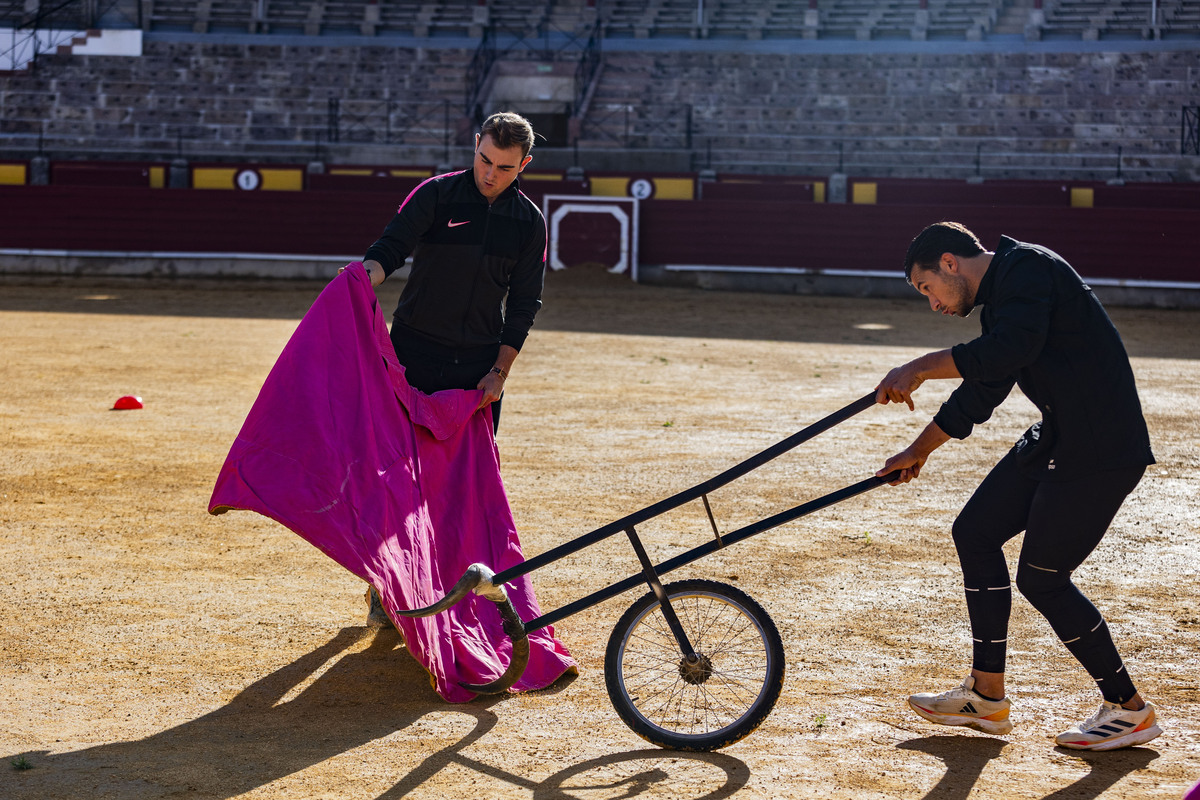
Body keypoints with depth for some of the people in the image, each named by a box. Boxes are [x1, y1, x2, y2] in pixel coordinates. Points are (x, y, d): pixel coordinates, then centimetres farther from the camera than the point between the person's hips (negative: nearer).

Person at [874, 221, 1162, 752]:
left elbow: (1015, 346, -32)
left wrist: (922, 368, -27)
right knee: (975, 532, 10)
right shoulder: (999, 299, 17)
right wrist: (919, 451, 33)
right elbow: (979, 393, 27)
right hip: (1057, 439, 10)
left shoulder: (1026, 266, -13)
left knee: (1041, 579, -5)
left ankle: (1129, 710, 10)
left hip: (1102, 450, -10)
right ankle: (987, 697, 19)